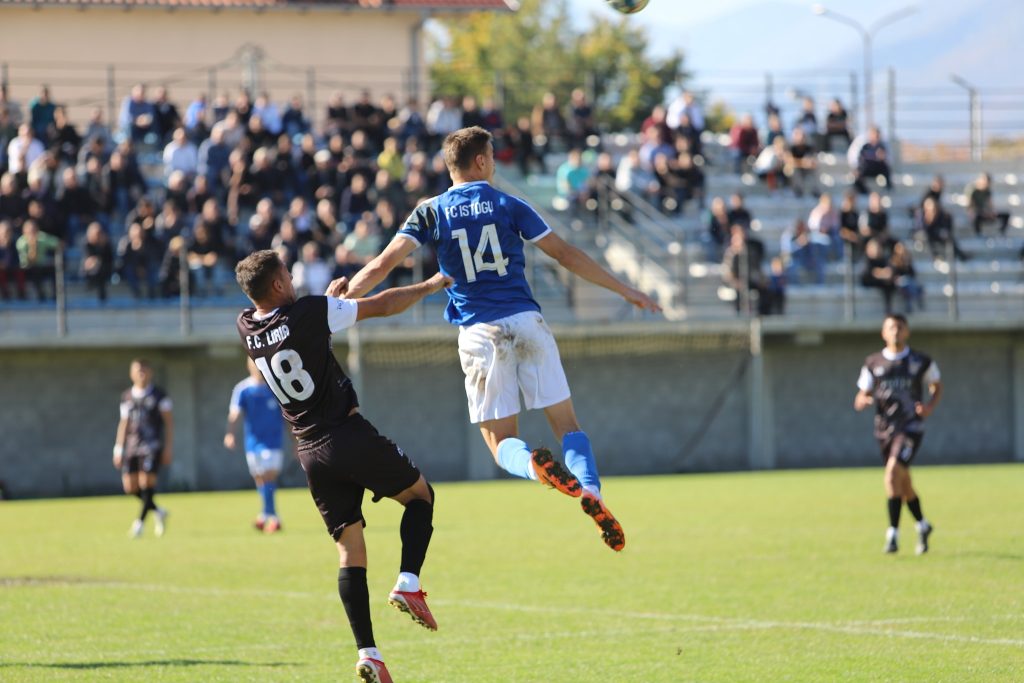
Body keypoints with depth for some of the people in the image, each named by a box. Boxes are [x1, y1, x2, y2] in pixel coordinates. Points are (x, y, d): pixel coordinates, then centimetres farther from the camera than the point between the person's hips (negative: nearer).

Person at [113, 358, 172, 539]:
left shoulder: (158, 395, 1)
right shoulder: (127, 397, 13)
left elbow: (169, 422, 1)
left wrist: (169, 448, -5)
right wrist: (118, 449, 15)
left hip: (152, 446, -5)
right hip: (131, 447, 5)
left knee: (147, 482, -15)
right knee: (130, 486, -2)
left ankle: (140, 522, -8)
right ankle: (158, 511, 18)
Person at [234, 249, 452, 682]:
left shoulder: (246, 328, 3)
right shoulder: (311, 313, -12)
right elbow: (383, 306, -3)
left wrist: (330, 297, 34)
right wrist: (430, 287, 13)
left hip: (311, 453, 5)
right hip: (349, 436, -5)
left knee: (349, 550, 8)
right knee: (420, 495, 18)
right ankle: (409, 583, -4)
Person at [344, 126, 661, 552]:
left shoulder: (431, 213, 5)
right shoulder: (509, 206, 5)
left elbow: (382, 265, -3)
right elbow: (566, 256, 6)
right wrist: (624, 290, 14)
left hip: (479, 333, 0)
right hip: (525, 322, 0)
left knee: (501, 441, 6)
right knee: (566, 423, 7)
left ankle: (535, 464, -30)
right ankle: (589, 489, -22)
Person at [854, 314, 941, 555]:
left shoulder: (921, 362, 1)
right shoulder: (873, 363, 6)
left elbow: (937, 386, 15)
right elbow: (861, 397, 9)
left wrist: (930, 406, -5)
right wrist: (862, 401, -16)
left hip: (911, 428, -4)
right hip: (885, 429, 4)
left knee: (893, 471, -23)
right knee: (903, 483, 13)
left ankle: (893, 533, -21)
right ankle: (922, 526, 37)